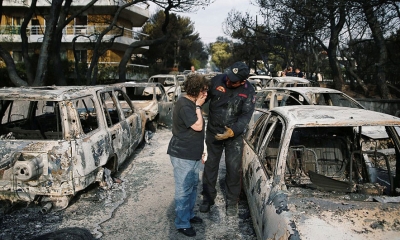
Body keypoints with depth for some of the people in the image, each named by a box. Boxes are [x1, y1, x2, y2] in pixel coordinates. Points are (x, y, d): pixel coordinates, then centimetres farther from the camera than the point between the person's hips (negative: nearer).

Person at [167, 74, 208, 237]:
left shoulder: (192, 104, 12)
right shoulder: (184, 105, -20)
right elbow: (198, 126, -24)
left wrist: (199, 151, 22)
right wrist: (198, 107, -15)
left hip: (192, 154, 10)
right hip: (182, 155, -10)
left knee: (193, 186, 20)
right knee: (184, 190, 1)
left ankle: (189, 214, 36)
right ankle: (182, 223, 15)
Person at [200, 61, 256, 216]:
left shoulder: (248, 91, -14)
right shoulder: (217, 80, -13)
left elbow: (246, 116, -15)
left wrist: (233, 131, -29)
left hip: (234, 135, -1)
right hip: (213, 132, 1)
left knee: (234, 169, 5)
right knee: (210, 166, 12)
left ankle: (232, 202, 25)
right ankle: (208, 198, 30)